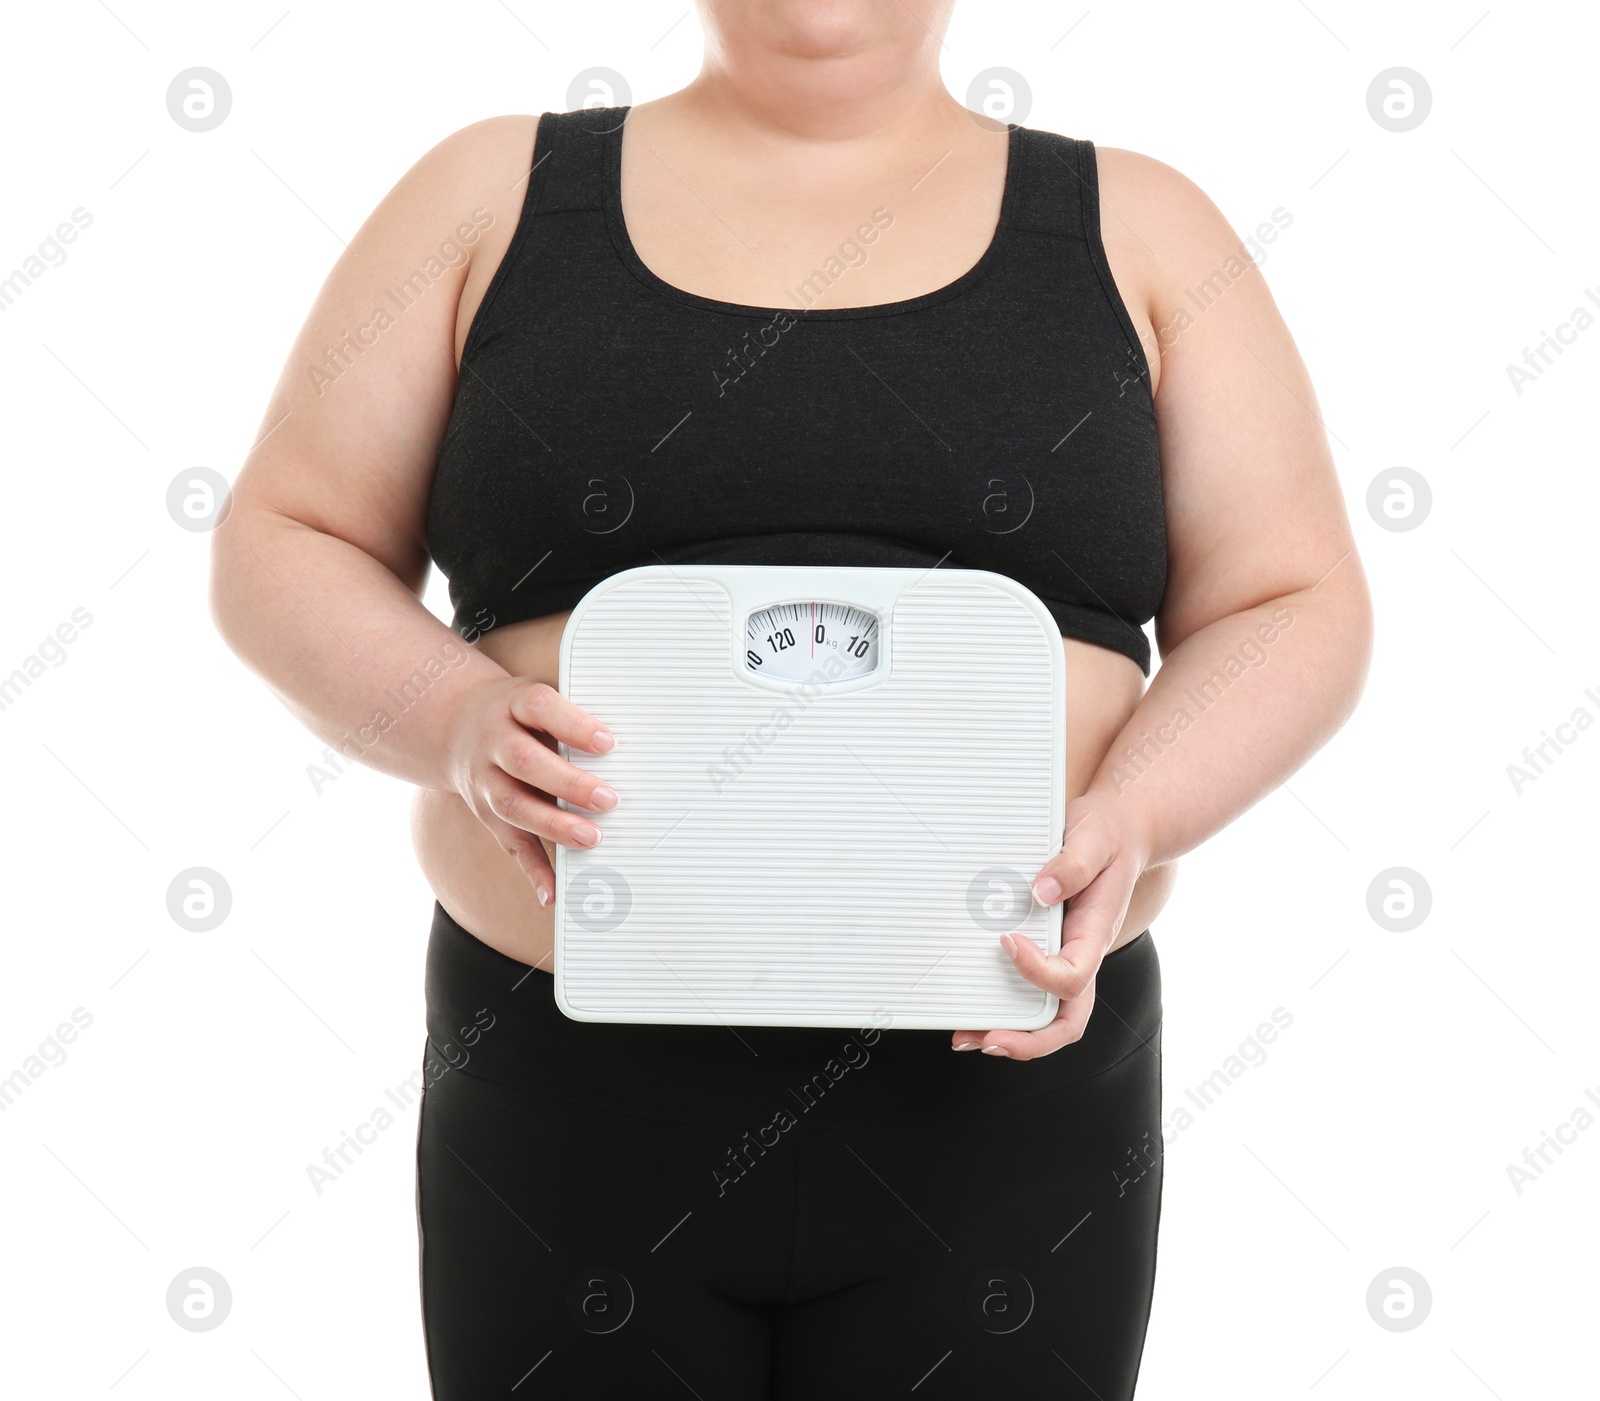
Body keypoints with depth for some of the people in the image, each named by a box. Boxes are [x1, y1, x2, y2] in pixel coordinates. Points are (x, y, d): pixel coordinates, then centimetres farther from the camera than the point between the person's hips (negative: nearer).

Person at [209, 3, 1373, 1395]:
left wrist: (1126, 819, -13)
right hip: (576, 1075, 0)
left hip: (1005, 1083, 0)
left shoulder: (1136, 228, 8)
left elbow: (1295, 610, 6)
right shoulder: (496, 194, 8)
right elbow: (285, 545, 8)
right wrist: (456, 718, -12)